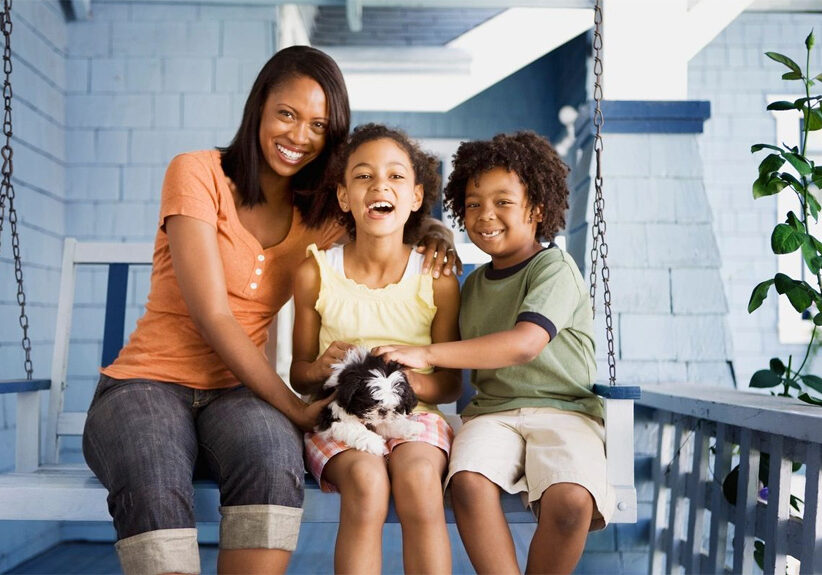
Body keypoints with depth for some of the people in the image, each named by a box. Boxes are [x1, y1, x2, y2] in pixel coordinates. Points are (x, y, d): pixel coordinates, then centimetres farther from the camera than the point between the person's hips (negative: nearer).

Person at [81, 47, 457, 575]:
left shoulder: (322, 215, 11)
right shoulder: (198, 173, -4)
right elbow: (212, 315, -12)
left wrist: (434, 235, -1)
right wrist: (293, 408, -18)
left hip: (234, 393, 4)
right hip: (148, 382, -3)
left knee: (274, 458, -35)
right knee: (155, 487, -40)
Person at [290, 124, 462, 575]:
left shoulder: (437, 280, -2)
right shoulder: (315, 273, 0)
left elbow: (450, 384, 3)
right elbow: (298, 373, 8)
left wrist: (403, 379, -18)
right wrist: (322, 368, -16)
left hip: (415, 415, 0)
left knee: (417, 476, -33)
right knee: (366, 480, -32)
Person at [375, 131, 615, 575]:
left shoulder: (554, 268, -4)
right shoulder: (474, 284, 18)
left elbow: (524, 344, -21)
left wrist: (427, 354, -22)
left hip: (563, 409, -4)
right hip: (492, 409, 4)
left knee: (571, 501, -32)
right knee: (468, 482, -29)